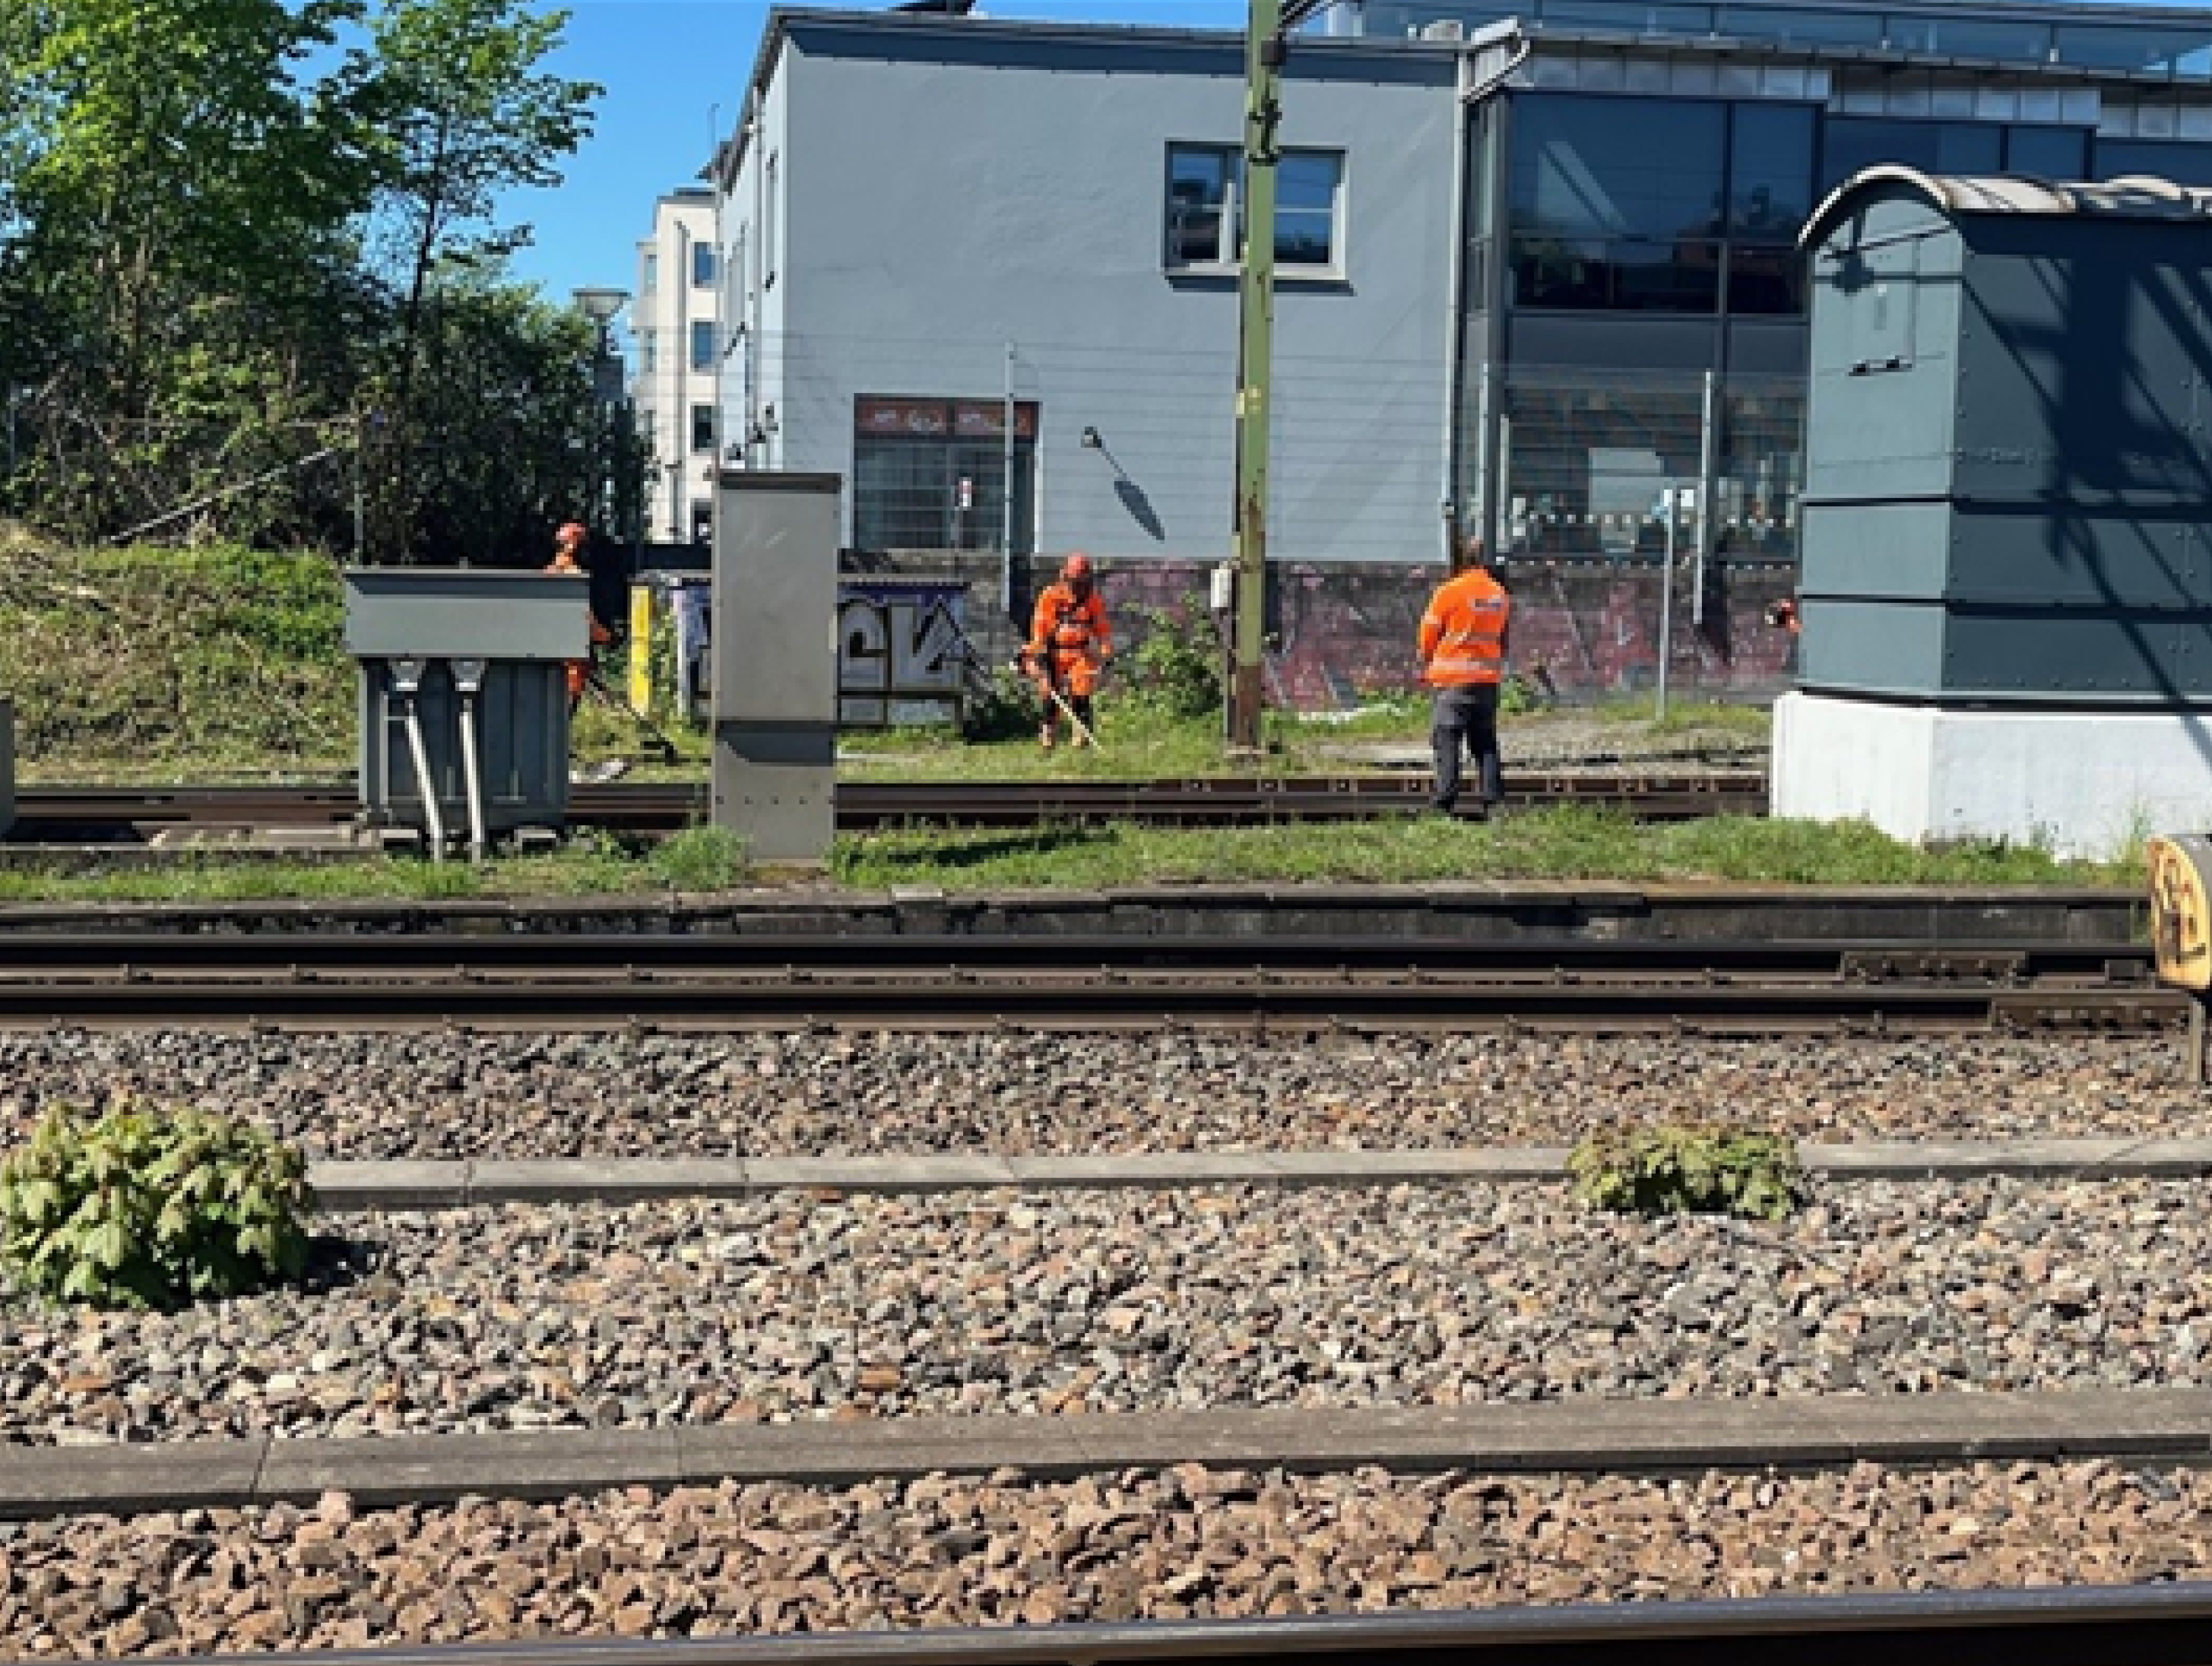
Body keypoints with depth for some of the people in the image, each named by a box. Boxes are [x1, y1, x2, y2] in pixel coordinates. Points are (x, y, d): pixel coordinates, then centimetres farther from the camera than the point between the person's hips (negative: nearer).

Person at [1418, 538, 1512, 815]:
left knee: (1446, 737, -3)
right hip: (1489, 678, 5)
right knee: (1486, 742, 11)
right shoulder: (1501, 595, 7)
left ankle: (1446, 798, -10)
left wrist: (1426, 666, 13)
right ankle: (1492, 797, 8)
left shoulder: (1450, 591, -10)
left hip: (1453, 677, -5)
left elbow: (1429, 633, -2)